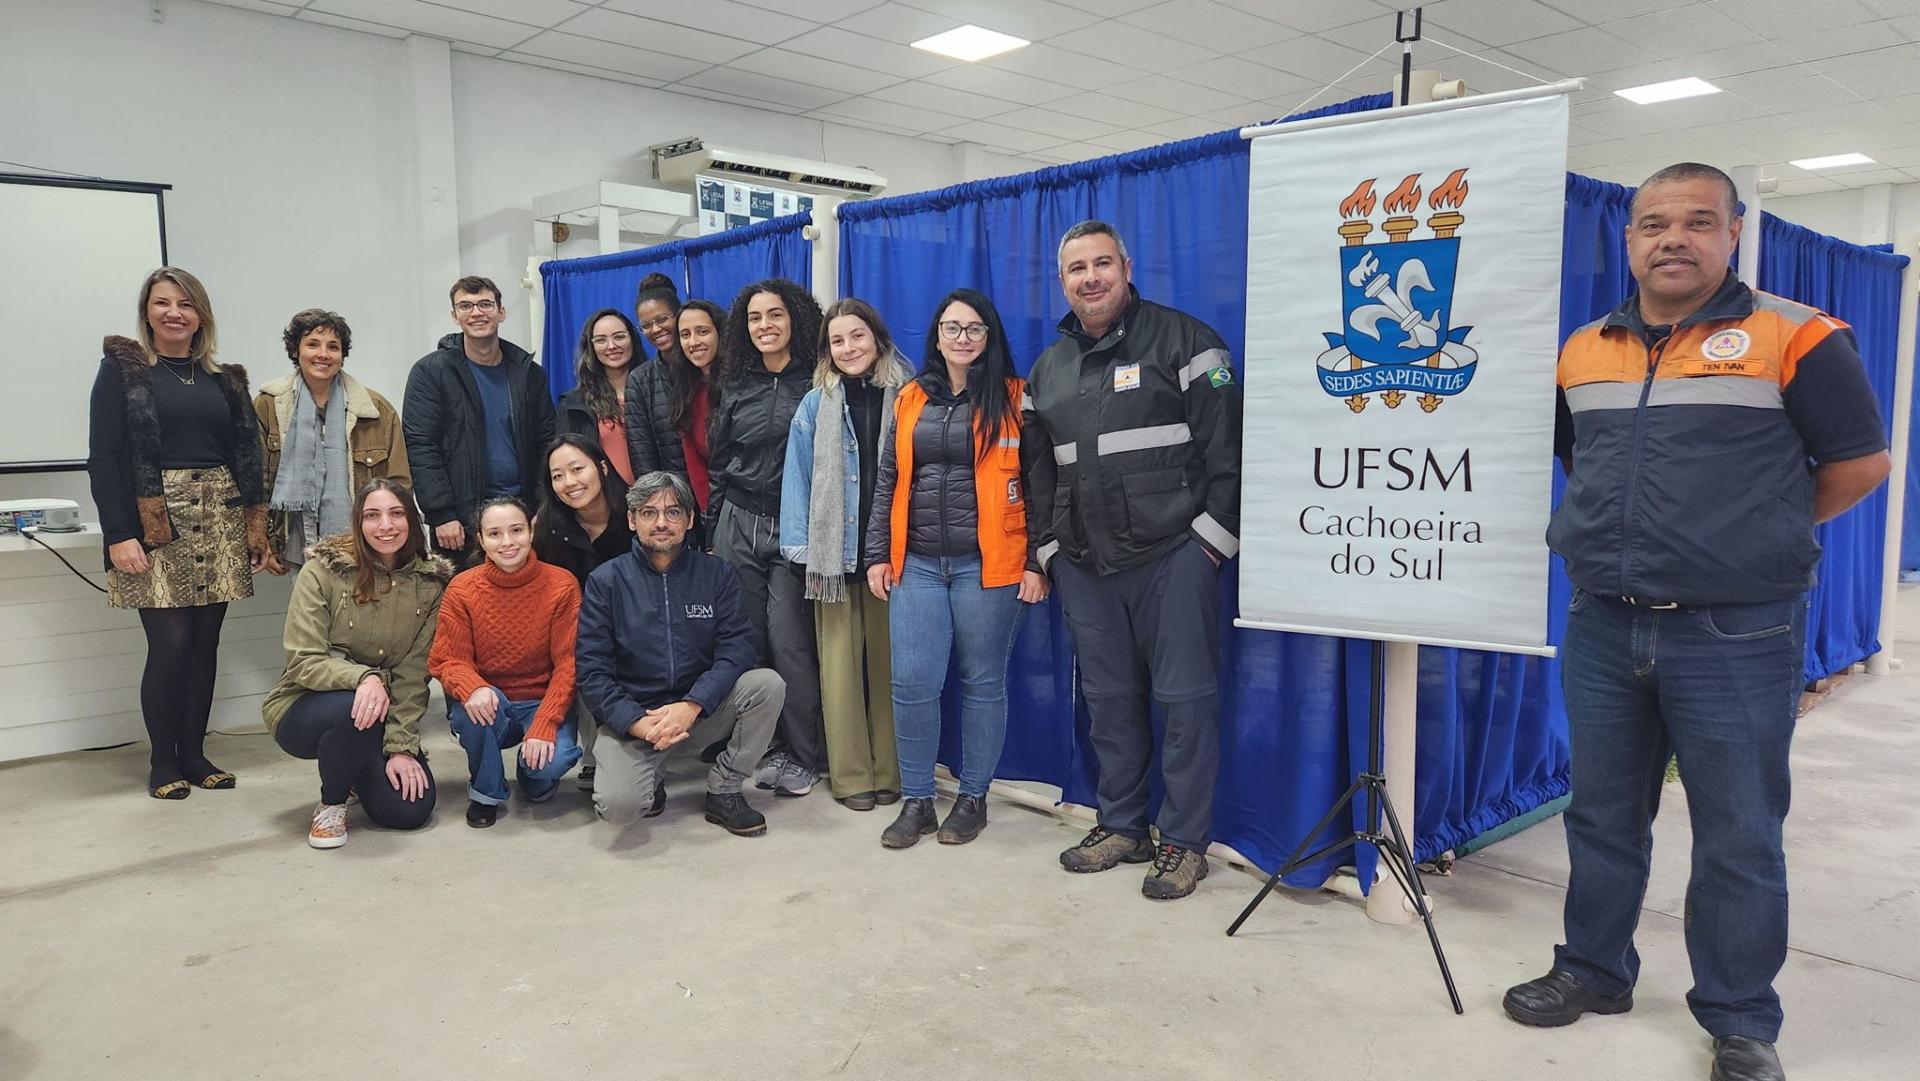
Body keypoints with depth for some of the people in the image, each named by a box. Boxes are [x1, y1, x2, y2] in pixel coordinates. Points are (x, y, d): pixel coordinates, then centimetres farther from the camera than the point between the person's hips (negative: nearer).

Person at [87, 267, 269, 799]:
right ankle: (162, 762, 8)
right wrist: (118, 534, -12)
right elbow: (103, 459, -4)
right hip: (155, 527, -4)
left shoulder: (223, 378, 13)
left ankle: (194, 753, 17)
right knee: (170, 642, -6)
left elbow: (246, 457, 14)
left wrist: (257, 528, 8)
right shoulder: (121, 370, 2)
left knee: (205, 641, 6)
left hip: (218, 524, 4)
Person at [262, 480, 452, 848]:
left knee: (410, 810, -15)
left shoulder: (429, 582, -5)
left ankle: (358, 770, 21)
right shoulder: (322, 570, -13)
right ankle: (331, 803, -7)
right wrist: (364, 677, -36)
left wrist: (401, 746, -16)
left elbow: (414, 674, -8)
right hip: (304, 707, -3)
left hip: (385, 716, 3)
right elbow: (303, 662, -18)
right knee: (355, 710, -38)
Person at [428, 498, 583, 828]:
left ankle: (535, 778, 11)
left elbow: (569, 664, -11)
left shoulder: (562, 585, -9)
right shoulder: (462, 589, -6)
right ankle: (486, 791, -4)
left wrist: (544, 725, -23)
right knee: (477, 704, -34)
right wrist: (473, 688, -31)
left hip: (541, 704, -1)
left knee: (554, 760, -30)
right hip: (486, 712, 1)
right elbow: (446, 660, -7)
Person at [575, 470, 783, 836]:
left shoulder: (715, 573, 2)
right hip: (631, 717, -2)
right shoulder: (606, 581, -2)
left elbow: (736, 647, -8)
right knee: (618, 806, -28)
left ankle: (723, 791, -6)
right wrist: (639, 723, -21)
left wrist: (692, 705, -23)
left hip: (703, 709, 2)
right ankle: (650, 784, 11)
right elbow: (592, 671, -6)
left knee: (767, 684, -23)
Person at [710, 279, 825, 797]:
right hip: (738, 525, 4)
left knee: (788, 641, -7)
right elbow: (719, 464, 15)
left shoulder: (817, 384, -1)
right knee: (747, 640, 4)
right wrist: (712, 531, 13)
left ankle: (803, 755, 6)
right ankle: (764, 748, 16)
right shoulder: (734, 387, 11)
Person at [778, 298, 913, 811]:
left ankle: (888, 771, 16)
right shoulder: (816, 404, 6)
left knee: (887, 663, 5)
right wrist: (802, 549, -3)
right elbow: (799, 477, 4)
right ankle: (850, 774, 11)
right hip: (834, 553, 0)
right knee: (840, 663, 1)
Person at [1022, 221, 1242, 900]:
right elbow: (1038, 470, 21)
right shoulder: (1047, 369, 16)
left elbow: (1225, 445, -6)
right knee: (1108, 698, 12)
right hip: (1084, 565, 6)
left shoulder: (1182, 340, -1)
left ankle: (1184, 841, 10)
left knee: (1186, 698, -1)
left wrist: (1211, 539, -10)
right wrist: (1048, 550, 15)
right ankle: (1122, 826, 25)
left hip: (1173, 557, -5)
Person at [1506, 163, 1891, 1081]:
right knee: (1601, 816, 16)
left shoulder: (1793, 338, -7)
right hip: (1603, 628, 5)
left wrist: (1755, 539, 3)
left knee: (1738, 840, 7)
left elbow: (1860, 462, -3)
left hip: (1737, 635, -4)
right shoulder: (1584, 350, 8)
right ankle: (1593, 970, 33)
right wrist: (1620, 535, 11)